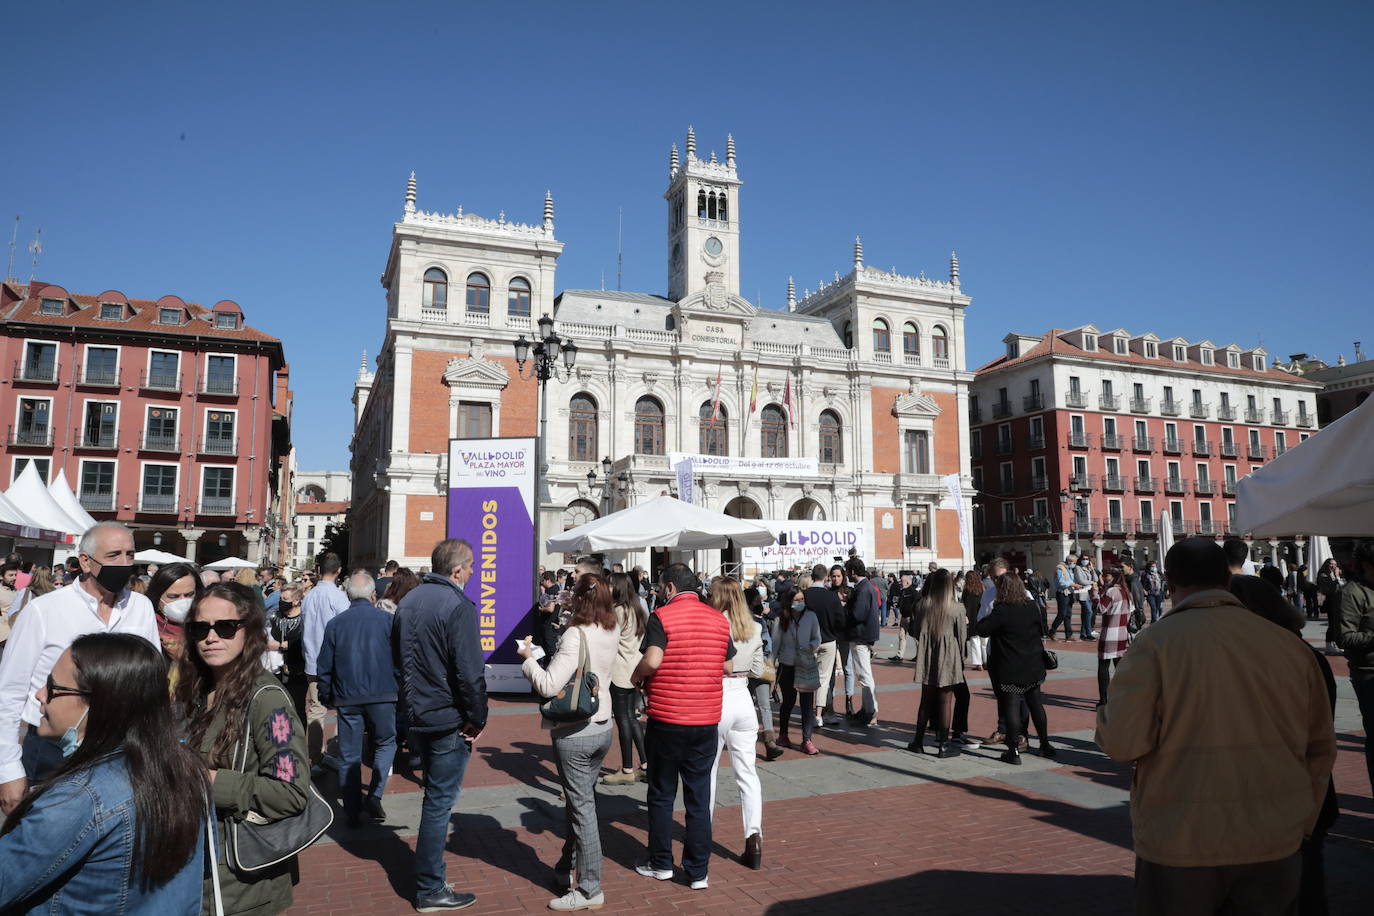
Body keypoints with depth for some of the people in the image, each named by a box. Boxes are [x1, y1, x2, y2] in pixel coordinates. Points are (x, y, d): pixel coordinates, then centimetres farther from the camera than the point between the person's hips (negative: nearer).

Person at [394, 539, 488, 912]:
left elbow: (399, 658, 16)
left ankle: (435, 839, 40)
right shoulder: (458, 606, -19)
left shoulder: (409, 601, 8)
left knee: (436, 793, 24)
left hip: (417, 715, 8)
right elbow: (470, 672, -23)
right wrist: (478, 719, -11)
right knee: (440, 800, 2)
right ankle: (430, 889, 11)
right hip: (449, 720, -8)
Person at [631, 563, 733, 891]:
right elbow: (728, 667, 8)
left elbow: (652, 661, -22)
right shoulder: (719, 619, 3)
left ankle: (661, 863, 24)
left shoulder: (662, 617, -11)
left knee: (662, 794, 13)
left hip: (666, 718, -3)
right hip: (706, 719, 4)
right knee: (699, 797, 11)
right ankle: (698, 871, 16)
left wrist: (636, 677, -2)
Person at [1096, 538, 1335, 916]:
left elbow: (1122, 743, -17)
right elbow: (1320, 748, 8)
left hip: (1180, 846, -3)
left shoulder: (1156, 642, -13)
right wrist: (1300, 825, 20)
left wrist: (1104, 714, 5)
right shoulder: (1289, 644, -1)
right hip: (1274, 845, 3)